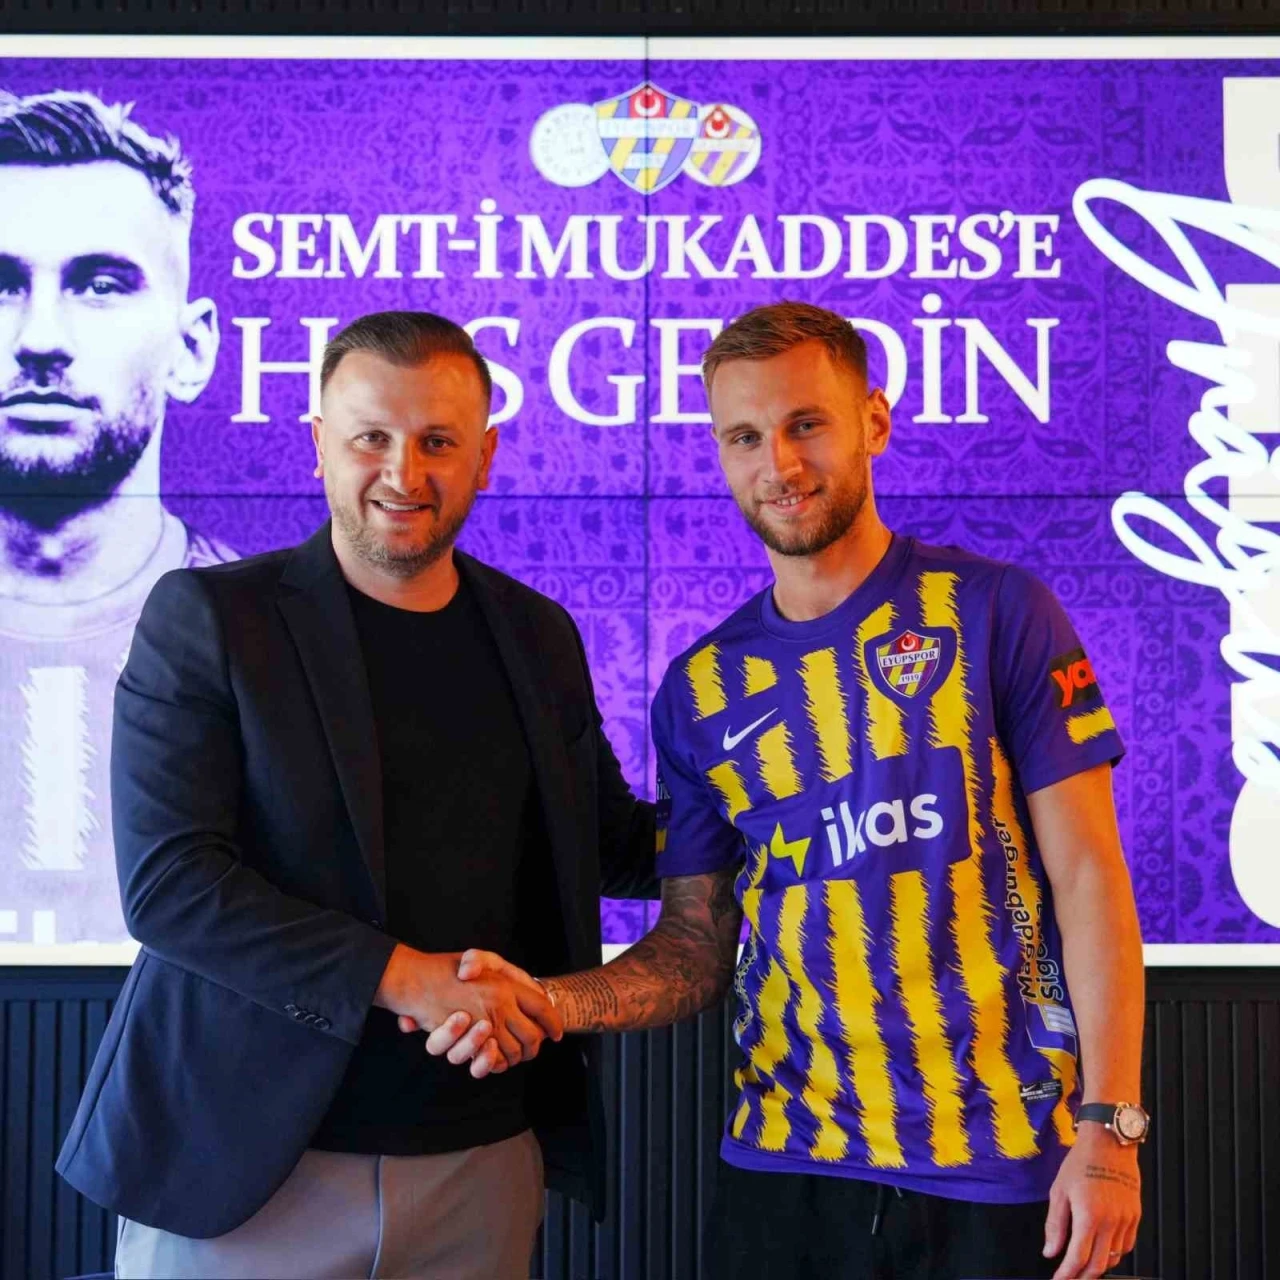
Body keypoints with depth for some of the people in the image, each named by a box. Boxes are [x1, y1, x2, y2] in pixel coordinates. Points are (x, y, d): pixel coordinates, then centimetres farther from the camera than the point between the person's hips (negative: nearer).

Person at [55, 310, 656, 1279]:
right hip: (242, 1164, -3)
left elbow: (609, 842, 18)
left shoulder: (539, 636, 8)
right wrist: (401, 976, -20)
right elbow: (167, 881, -13)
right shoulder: (207, 617, -6)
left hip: (481, 1163, 4)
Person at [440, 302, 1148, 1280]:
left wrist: (1109, 1127, -12)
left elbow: (1087, 876, -5)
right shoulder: (703, 688, 4)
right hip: (786, 1169, 3)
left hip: (1006, 1168, -2)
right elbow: (696, 945, 7)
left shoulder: (996, 612, -4)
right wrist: (554, 1002, -11)